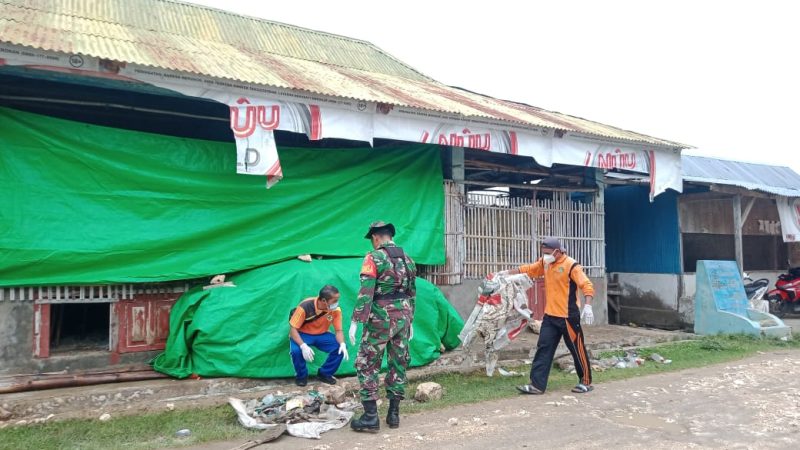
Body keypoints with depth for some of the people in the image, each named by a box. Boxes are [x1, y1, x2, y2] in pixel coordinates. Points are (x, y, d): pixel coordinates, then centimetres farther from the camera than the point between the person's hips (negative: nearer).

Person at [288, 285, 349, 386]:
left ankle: (325, 374, 3)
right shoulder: (305, 306, -31)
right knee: (296, 350, -34)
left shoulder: (336, 309, -20)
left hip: (322, 334, 3)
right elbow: (293, 329, -25)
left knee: (340, 348, -21)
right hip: (302, 334, -3)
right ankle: (301, 376, -3)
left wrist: (342, 344, -33)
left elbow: (338, 331, -11)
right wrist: (303, 346, -42)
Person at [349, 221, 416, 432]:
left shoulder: (374, 258, -9)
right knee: (398, 364, 12)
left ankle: (370, 417, 0)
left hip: (381, 318, -6)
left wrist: (356, 321, -15)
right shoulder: (407, 259, 11)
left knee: (367, 365, 2)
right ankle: (394, 413, 18)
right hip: (403, 317, 6)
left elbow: (366, 293, -17)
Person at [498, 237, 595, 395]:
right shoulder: (545, 263, 6)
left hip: (568, 317, -7)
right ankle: (537, 385, 4)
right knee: (544, 349, 3)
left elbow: (587, 285, -22)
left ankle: (586, 382, 23)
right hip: (550, 316, 7)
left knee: (577, 350, 6)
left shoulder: (571, 265, -16)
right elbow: (528, 269, 20)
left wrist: (587, 306, -35)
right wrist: (507, 273, 17)